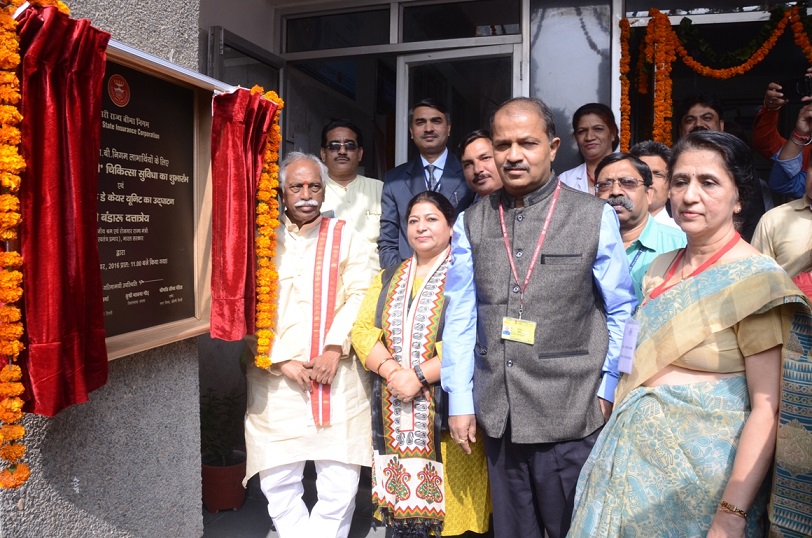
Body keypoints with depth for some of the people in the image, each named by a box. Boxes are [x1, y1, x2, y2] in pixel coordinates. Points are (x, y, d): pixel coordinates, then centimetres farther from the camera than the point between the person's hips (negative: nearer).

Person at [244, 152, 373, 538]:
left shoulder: (345, 237, 9)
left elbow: (359, 296, 0)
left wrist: (335, 348, -13)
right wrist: (281, 360, -10)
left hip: (336, 376, 0)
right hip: (275, 378, 0)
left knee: (340, 486, 2)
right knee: (277, 482, 4)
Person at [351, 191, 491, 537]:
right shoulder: (388, 278, 15)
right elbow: (362, 330, 6)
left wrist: (420, 376, -17)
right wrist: (391, 370, -10)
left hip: (446, 407, -4)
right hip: (395, 411, 5)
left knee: (446, 502, 0)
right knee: (401, 501, 9)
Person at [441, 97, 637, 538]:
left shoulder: (596, 218, -4)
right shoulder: (472, 223, 2)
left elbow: (621, 312, 2)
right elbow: (461, 316, 3)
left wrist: (607, 389, -1)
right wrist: (459, 400, 3)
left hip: (570, 415, -2)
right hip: (496, 415, 3)